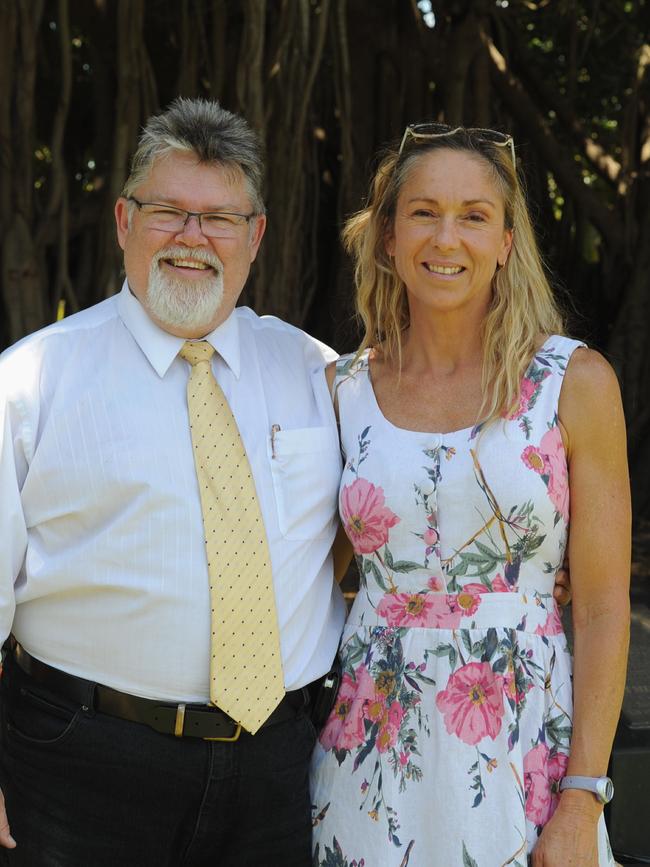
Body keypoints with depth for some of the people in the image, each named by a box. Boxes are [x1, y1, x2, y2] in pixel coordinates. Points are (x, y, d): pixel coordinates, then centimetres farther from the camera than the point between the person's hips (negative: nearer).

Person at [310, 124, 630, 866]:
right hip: (369, 754, 2)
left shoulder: (575, 382, -6)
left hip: (524, 748, -2)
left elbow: (603, 604, -6)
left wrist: (582, 804, -10)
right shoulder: (342, 389, 1)